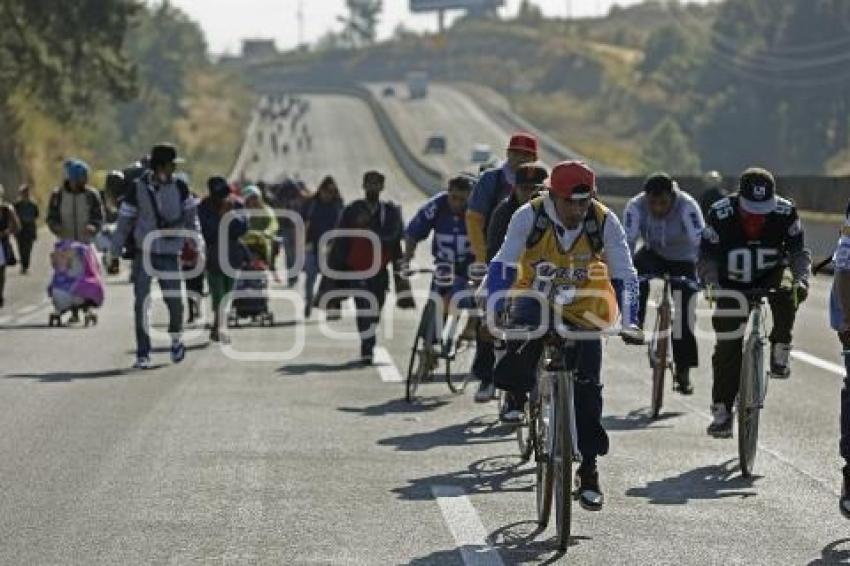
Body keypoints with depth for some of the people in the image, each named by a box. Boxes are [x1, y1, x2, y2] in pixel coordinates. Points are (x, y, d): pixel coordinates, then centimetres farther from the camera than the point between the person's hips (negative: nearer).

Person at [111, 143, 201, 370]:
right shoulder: (138, 188, -3)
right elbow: (125, 220, 3)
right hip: (144, 253, -1)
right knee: (141, 304, -5)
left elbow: (190, 214, 5)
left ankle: (176, 337, 30)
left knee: (175, 301, -1)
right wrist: (115, 252, 4)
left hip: (170, 255, 1)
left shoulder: (179, 187, 0)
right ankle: (143, 354, 2)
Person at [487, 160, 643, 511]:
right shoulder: (530, 217, -21)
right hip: (535, 295, -1)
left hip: (581, 310, 1)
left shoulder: (604, 223, -19)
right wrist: (494, 312, -35)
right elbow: (502, 265, -22)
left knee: (588, 385, -7)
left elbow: (625, 275, -17)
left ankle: (589, 469, 3)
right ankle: (516, 396, -9)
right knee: (525, 328, -37)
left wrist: (629, 323, -29)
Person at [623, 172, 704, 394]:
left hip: (682, 261, -1)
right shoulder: (636, 207, -26)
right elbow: (627, 242, -29)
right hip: (653, 254, 2)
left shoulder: (687, 206, -32)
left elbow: (700, 241, -38)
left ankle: (683, 371, 7)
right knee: (637, 270, -33)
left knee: (684, 316, -6)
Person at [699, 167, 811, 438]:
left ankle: (779, 353, -13)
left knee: (787, 295, -35)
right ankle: (722, 411, 3)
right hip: (732, 284, 0)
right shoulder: (720, 214, -24)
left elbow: (798, 251, -14)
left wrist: (801, 279, -34)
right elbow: (706, 257, -19)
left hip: (771, 276, 0)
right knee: (728, 345, -6)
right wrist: (710, 284, -38)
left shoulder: (786, 212, -21)